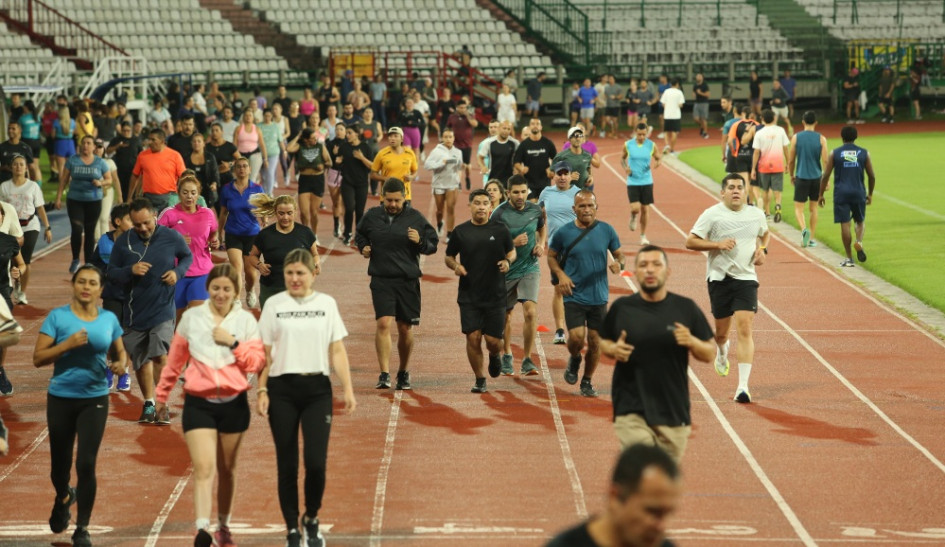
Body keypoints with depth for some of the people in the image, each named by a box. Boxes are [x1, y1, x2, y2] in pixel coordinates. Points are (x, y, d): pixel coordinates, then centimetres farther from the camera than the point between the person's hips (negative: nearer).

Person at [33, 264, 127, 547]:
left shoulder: (109, 319, 2)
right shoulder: (58, 317, -6)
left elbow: (119, 352, 17)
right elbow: (38, 357, -9)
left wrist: (120, 365, -6)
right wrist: (68, 344, -22)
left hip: (95, 399, 1)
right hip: (61, 399, 0)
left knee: (86, 464, -7)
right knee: (60, 463, 11)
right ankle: (63, 498, 47)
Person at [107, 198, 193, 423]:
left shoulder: (172, 237, -6)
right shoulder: (123, 241, -3)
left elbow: (187, 257, 13)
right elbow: (111, 273, 1)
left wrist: (178, 272, -8)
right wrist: (130, 271, -19)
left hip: (163, 308, -3)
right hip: (134, 310, 3)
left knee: (160, 355, -19)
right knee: (140, 360, 11)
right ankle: (148, 403, 29)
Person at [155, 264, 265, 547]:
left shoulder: (246, 321, 2)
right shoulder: (191, 318, 2)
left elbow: (257, 363, -3)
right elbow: (175, 360, 11)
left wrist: (233, 343, -15)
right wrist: (162, 395, 16)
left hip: (233, 404, 1)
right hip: (199, 403, -1)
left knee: (226, 470, 14)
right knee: (203, 468, -16)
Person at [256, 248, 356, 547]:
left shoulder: (326, 303, 6)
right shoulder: (274, 304, 4)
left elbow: (337, 350, 6)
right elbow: (265, 352, 4)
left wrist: (348, 389, -1)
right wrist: (261, 390, -3)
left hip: (317, 388, 0)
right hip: (282, 390, 0)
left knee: (316, 462, -8)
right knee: (287, 465, 3)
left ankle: (311, 518, 17)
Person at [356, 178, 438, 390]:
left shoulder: (415, 218, 2)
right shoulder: (372, 216, 5)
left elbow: (433, 244, 8)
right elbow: (359, 236, 24)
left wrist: (420, 242, -13)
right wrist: (363, 247, 3)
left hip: (408, 281, 0)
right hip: (381, 279, 0)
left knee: (405, 328, 8)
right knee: (383, 323, -16)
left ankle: (404, 372, 27)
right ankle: (384, 374, -14)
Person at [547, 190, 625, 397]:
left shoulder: (606, 230, 0)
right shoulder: (564, 232, -4)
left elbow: (619, 253, 10)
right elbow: (551, 256, 8)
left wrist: (618, 263, -14)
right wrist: (560, 274, -10)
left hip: (599, 297, 2)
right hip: (574, 296, -2)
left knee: (595, 341, 5)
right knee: (576, 337, -16)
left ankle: (587, 382, 24)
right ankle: (574, 359, 20)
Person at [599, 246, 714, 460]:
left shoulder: (686, 308, 2)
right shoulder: (621, 307, 2)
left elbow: (709, 354, 7)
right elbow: (603, 342, 15)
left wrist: (692, 342, -15)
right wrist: (613, 349, -7)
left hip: (674, 409, 2)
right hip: (631, 408, -2)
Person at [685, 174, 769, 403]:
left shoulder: (756, 215, 6)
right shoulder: (712, 214, -4)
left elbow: (765, 234, 27)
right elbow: (690, 242, -6)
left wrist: (762, 249, 6)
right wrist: (718, 244, -18)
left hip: (746, 278, 1)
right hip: (719, 278, -1)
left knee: (744, 330, -12)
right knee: (721, 331, 11)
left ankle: (743, 386, -14)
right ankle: (722, 352, 50)